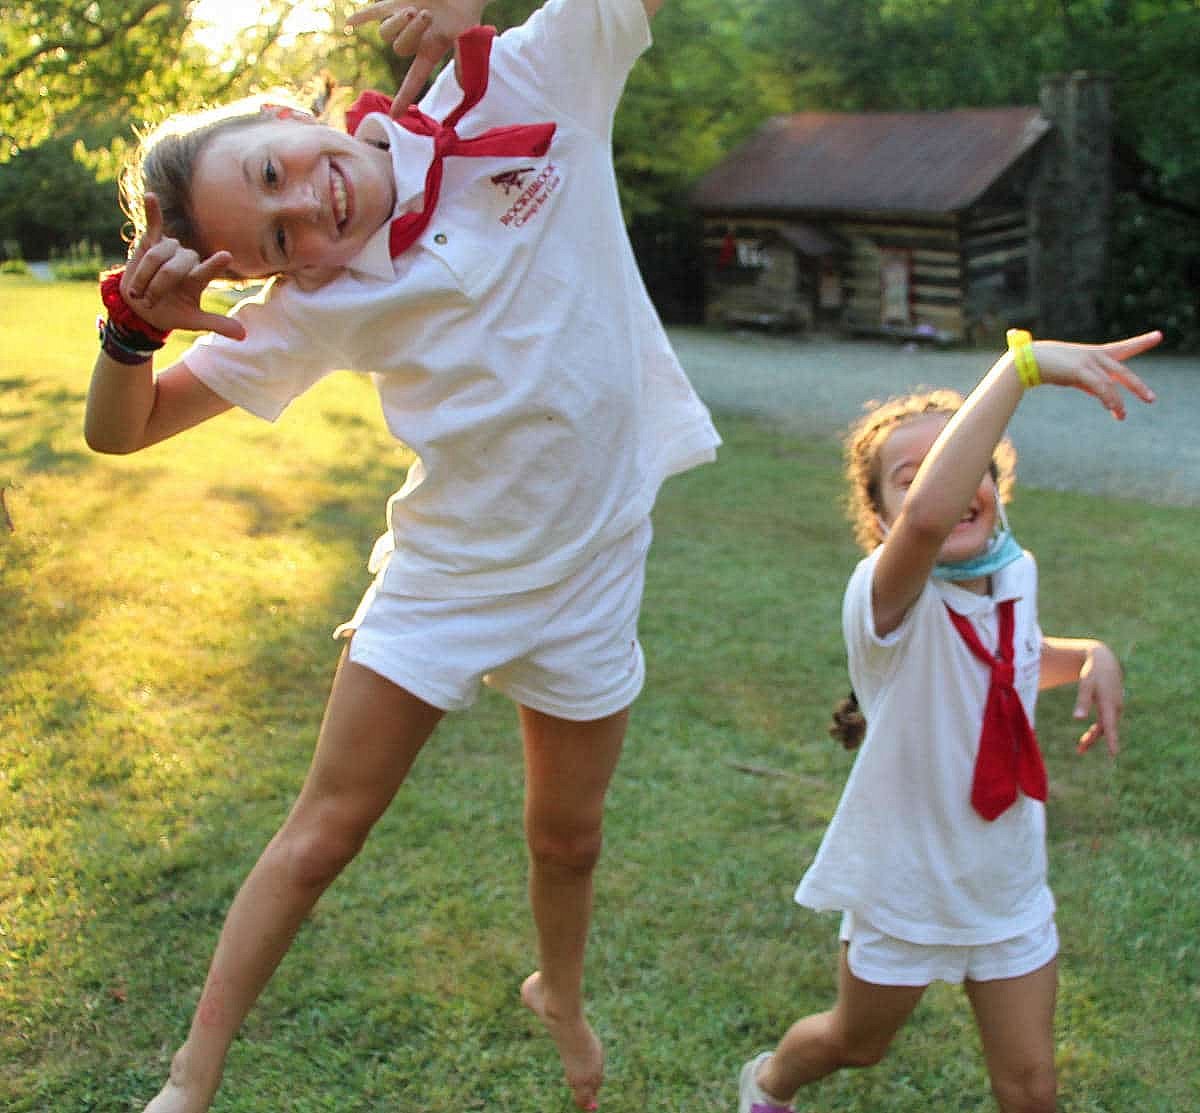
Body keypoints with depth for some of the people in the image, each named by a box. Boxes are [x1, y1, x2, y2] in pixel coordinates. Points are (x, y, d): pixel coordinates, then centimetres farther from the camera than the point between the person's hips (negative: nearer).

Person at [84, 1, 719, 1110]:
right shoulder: (313, 303, -13)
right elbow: (121, 430, -9)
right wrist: (136, 320, -30)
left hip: (589, 575, 1)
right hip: (439, 583, -1)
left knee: (567, 838, 18)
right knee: (323, 832, 6)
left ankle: (561, 996, 49)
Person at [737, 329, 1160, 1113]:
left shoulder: (1016, 575, -9)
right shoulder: (889, 598, -31)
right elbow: (928, 515, -56)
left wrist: (1091, 656, -6)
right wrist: (1024, 362, -56)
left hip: (1009, 888, 4)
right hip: (904, 892, -4)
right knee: (858, 1043, 22)